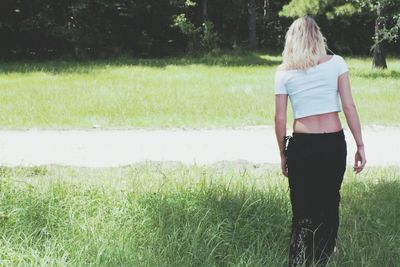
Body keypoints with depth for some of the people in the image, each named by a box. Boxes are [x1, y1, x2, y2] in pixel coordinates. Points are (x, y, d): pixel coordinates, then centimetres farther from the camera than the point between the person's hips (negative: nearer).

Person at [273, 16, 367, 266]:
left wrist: (283, 154, 11)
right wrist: (360, 146, 0)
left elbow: (280, 118, 0)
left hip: (302, 145, -1)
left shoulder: (284, 72, 0)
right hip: (334, 143, 1)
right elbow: (349, 107, -5)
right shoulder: (336, 62, -1)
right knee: (329, 202, 17)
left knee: (303, 209, 7)